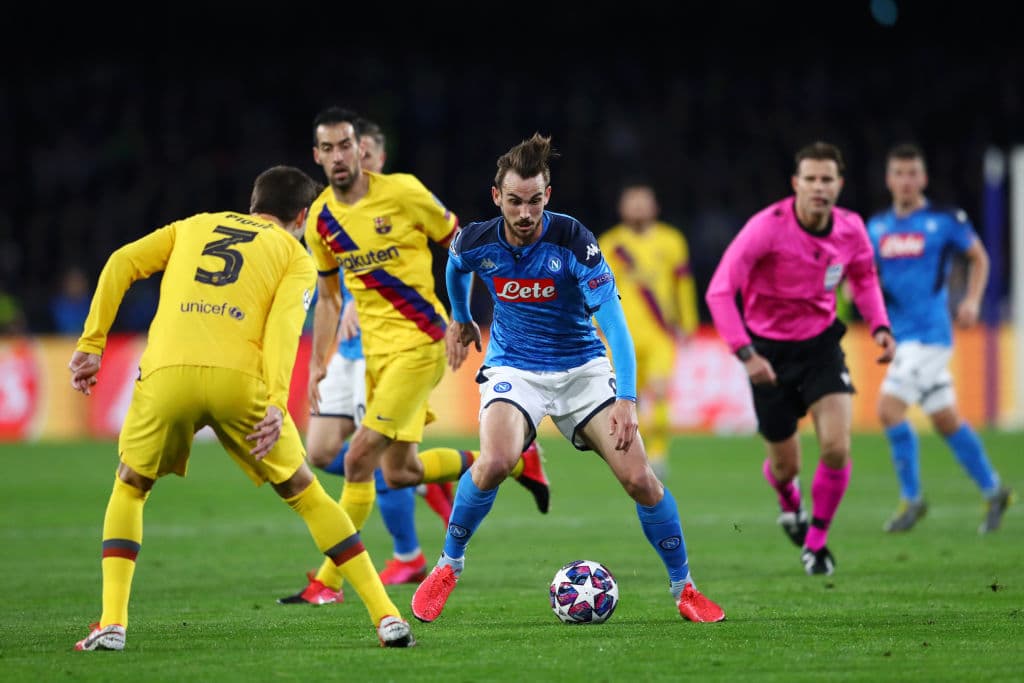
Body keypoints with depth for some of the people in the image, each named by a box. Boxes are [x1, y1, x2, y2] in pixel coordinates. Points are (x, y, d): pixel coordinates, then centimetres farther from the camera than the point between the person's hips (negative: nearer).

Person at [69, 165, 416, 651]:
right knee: (305, 495, 16)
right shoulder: (295, 256, 20)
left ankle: (112, 623, 8)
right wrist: (276, 404, -12)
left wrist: (91, 345, 13)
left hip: (166, 373, 1)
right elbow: (284, 323, 0)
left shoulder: (194, 226, 29)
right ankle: (385, 616, 11)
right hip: (239, 379, -1)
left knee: (129, 491, 24)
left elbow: (121, 264, 14)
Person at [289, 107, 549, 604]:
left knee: (359, 462, -13)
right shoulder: (320, 221, 4)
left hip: (420, 343, -7)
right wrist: (317, 365, 8)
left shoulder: (402, 192, -11)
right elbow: (327, 299, 16)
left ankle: (329, 580, -4)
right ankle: (512, 461, 30)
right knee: (399, 471, 11)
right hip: (376, 352, 7)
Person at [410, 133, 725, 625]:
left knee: (639, 478, -12)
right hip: (513, 368, 0)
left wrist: (626, 400, -31)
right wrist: (460, 317, 32)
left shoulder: (573, 241, -21)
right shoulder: (475, 242, -12)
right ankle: (448, 566, -6)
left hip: (582, 367, 0)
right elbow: (455, 269, 16)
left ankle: (683, 588, 7)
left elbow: (614, 323, -23)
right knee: (495, 461, -29)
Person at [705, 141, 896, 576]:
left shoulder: (851, 230, -8)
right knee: (785, 464, 6)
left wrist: (879, 326, -1)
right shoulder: (767, 228, -23)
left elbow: (863, 277, 15)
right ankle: (789, 501, 46)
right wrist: (745, 354, -34)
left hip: (821, 344, 2)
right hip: (770, 351, -2)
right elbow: (719, 291, -25)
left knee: (836, 448, -17)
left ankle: (816, 542, 7)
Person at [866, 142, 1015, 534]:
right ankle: (993, 491, 25)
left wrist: (972, 301, -3)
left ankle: (911, 499, -6)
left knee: (889, 408, -17)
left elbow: (978, 257, 9)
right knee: (945, 420, 12)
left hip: (930, 332, -6)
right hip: (900, 335, 6)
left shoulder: (944, 221, -3)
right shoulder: (878, 228, 11)